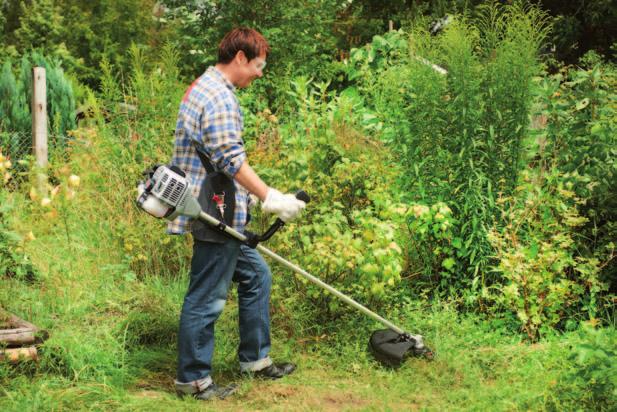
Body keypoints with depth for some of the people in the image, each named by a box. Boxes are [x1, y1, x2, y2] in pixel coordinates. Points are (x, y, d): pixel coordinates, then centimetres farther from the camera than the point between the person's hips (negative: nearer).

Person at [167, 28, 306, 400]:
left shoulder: (204, 87, 17)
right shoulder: (220, 96, -17)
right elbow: (232, 161, -24)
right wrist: (270, 198, -23)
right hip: (216, 216, -11)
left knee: (256, 276, 18)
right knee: (208, 299, -1)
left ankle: (254, 358, 28)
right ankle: (194, 379, 10)